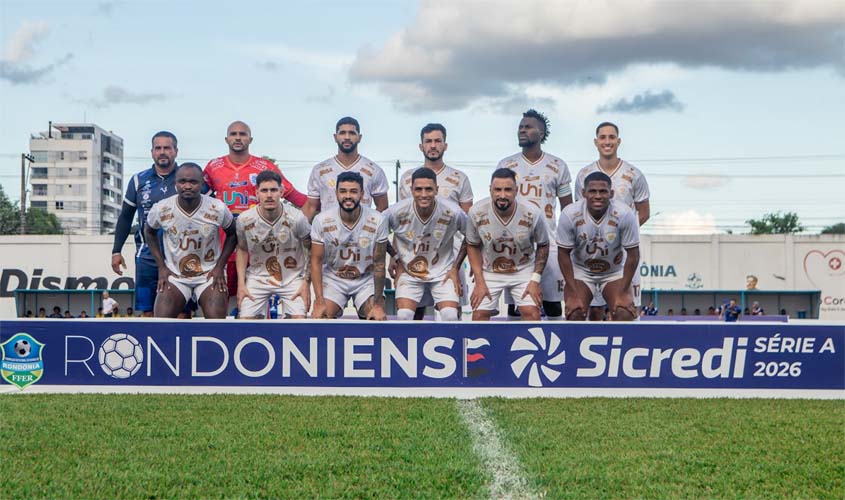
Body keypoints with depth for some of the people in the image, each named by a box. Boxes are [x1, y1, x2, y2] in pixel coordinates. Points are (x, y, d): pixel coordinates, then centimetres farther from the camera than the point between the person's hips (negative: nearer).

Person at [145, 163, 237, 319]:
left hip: (210, 274, -1)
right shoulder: (161, 209, -12)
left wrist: (220, 266, -6)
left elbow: (232, 234, 3)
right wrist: (161, 266, 1)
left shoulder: (218, 209, -14)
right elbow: (150, 232, 8)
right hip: (174, 275, 1)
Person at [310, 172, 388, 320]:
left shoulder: (378, 221, -16)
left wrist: (378, 304, -15)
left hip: (366, 280, 0)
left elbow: (379, 263, -11)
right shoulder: (321, 220, -14)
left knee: (378, 319, -19)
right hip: (332, 279, 0)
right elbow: (316, 261, -9)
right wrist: (319, 302, -17)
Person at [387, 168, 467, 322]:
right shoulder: (398, 211, -19)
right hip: (408, 272, 0)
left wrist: (456, 268, -2)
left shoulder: (453, 212, -19)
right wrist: (396, 257, -1)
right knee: (403, 316, -17)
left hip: (443, 272, 0)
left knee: (450, 316, -17)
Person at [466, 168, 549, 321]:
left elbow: (543, 246, -4)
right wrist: (479, 282, -8)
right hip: (489, 272, 1)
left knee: (532, 313, -10)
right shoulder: (477, 212, -20)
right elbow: (473, 246, -4)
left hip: (523, 270, 0)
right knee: (479, 315, -4)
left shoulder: (532, 213, -21)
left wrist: (535, 280, -9)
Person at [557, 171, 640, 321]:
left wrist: (622, 292, -16)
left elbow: (633, 255, -14)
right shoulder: (569, 214, -22)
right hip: (580, 271, 0)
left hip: (615, 272, 0)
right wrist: (573, 294, -16)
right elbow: (564, 254, -12)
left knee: (625, 313, -19)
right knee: (574, 313, -19)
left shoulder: (625, 214, -23)